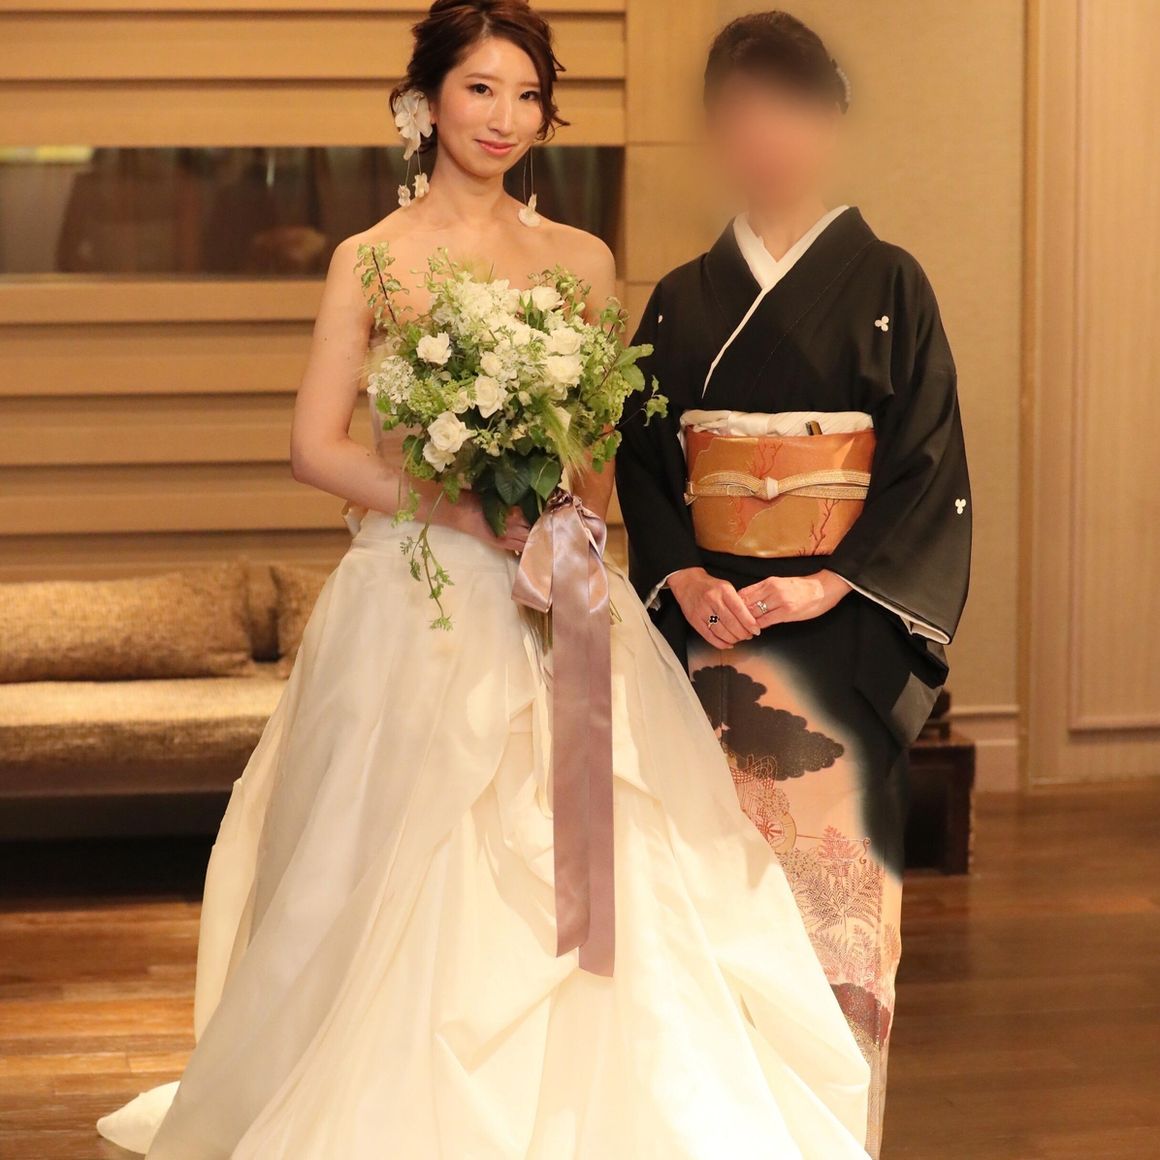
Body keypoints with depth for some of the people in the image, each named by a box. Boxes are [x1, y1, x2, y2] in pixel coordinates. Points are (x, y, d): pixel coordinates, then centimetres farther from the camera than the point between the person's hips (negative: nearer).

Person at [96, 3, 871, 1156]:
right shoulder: (371, 259, 1)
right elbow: (319, 447, -2)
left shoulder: (580, 259, 10)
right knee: (417, 887, -2)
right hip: (418, 601, -3)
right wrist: (470, 514, -13)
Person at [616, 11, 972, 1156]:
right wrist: (682, 576, -9)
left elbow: (931, 469, -4)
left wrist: (832, 584, -16)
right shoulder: (682, 303, 10)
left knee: (830, 880, -4)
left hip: (839, 633, -3)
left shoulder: (886, 286, 1)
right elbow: (640, 467, 9)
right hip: (708, 624, 3)